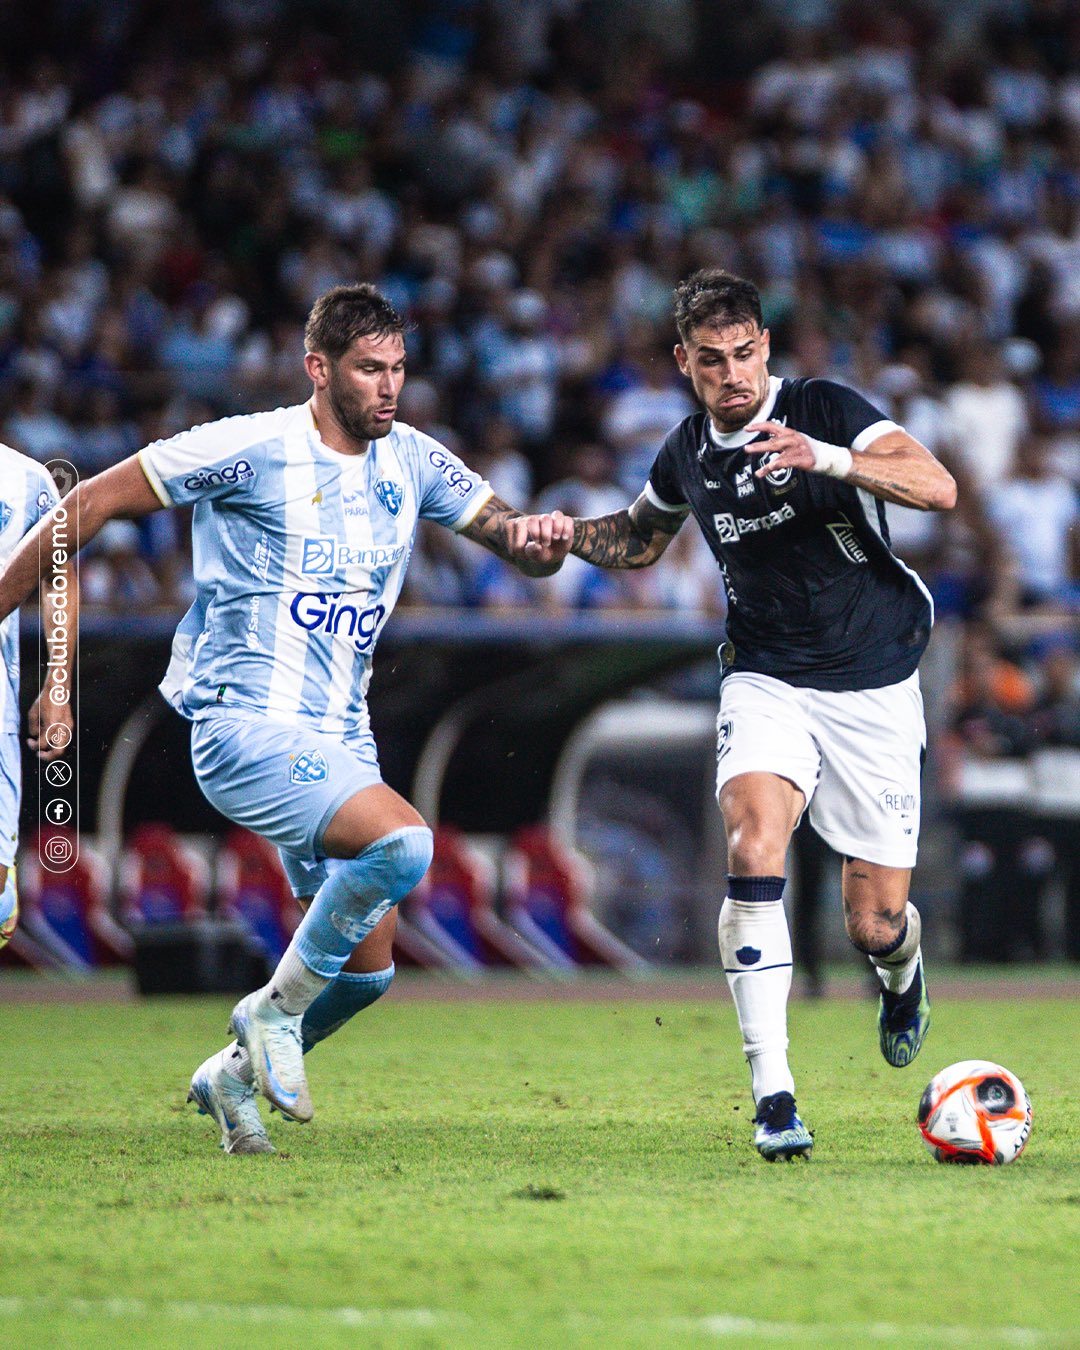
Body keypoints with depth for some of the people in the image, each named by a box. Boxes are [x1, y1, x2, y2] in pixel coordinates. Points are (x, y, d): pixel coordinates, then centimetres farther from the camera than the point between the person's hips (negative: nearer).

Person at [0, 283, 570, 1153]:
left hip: (341, 742, 7)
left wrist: (532, 539, -16)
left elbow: (502, 527, 10)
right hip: (247, 725, -7)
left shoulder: (412, 461, 8)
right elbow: (95, 502, -4)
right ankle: (275, 1010, -10)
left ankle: (233, 1075, 29)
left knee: (368, 967, 5)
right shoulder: (251, 449, -10)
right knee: (402, 841, -29)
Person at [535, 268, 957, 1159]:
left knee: (875, 923, -1)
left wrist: (825, 458, -39)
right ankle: (773, 1093, -26)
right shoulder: (688, 453, 3)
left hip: (875, 686, -2)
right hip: (766, 680, 2)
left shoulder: (826, 410, -11)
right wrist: (572, 535, 3)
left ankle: (902, 964, 41)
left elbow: (938, 488, -25)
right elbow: (641, 540, 25)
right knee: (753, 847, -26)